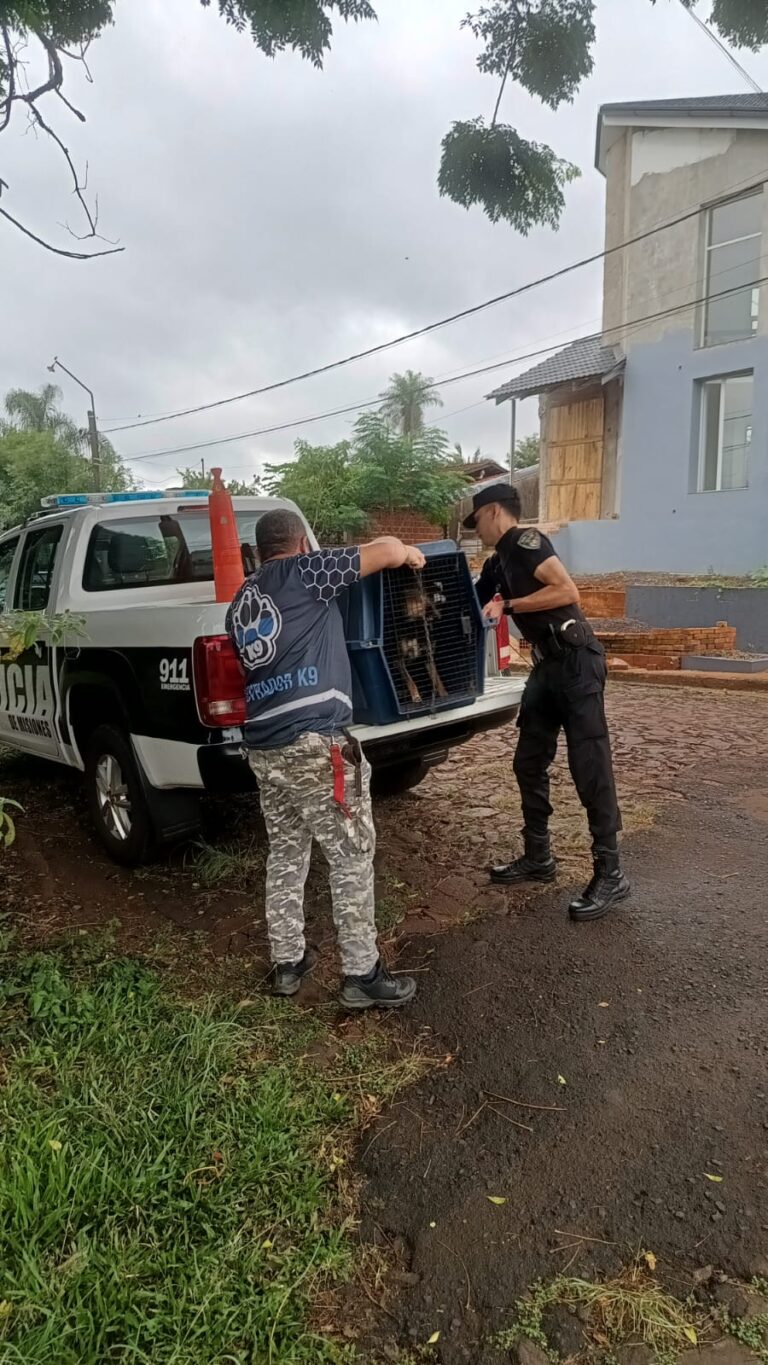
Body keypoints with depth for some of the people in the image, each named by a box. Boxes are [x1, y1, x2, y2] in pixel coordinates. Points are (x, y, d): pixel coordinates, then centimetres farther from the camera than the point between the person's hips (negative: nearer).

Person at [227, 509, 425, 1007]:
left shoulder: (242, 602, 20)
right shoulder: (303, 572, -1)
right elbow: (387, 550, -2)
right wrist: (411, 553, 22)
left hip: (263, 746, 8)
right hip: (314, 742, -8)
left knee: (285, 854, 19)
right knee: (353, 856, 3)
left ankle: (287, 962, 29)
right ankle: (362, 975, 11)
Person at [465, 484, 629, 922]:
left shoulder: (525, 540, -8)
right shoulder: (498, 562, 18)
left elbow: (568, 591, -19)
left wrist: (508, 606, -14)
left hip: (577, 660, -10)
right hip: (549, 665, 10)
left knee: (589, 766, -7)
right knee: (529, 763, 11)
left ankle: (611, 875, 1)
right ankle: (539, 858, 23)